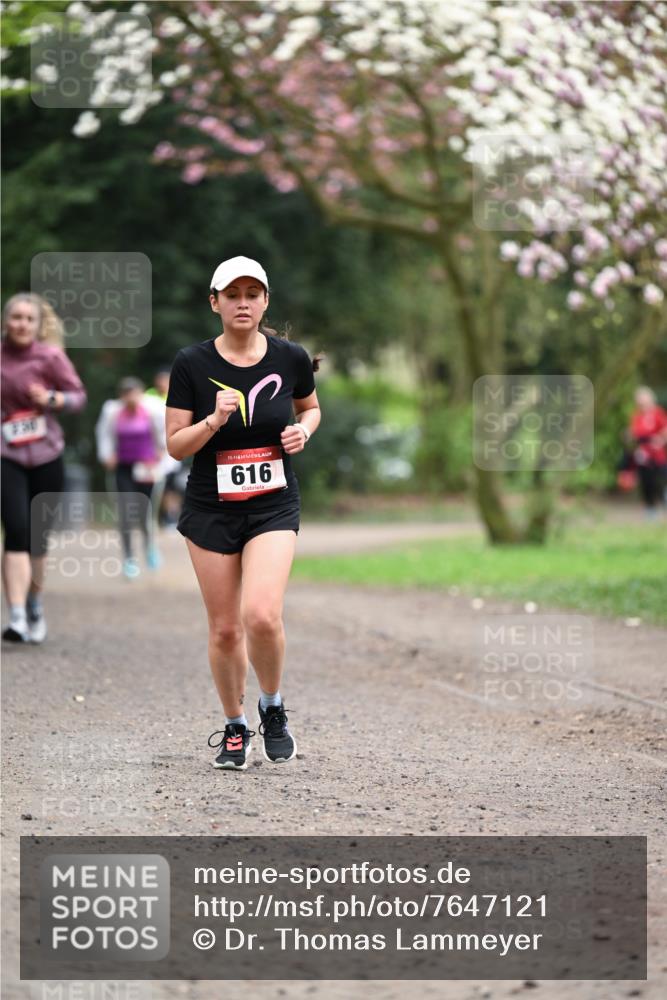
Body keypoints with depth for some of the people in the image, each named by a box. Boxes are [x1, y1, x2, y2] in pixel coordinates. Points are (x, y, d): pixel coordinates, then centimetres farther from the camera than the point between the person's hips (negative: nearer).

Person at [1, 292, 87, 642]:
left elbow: (78, 396, 0)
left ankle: (34, 607, 34)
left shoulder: (50, 356, -4)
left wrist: (52, 399, -18)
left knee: (38, 536, 10)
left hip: (46, 457, 1)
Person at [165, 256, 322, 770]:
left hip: (274, 506, 0)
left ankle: (273, 707, 7)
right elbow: (175, 445, -4)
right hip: (211, 509, 1)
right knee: (225, 629, 4)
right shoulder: (192, 363, -7)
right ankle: (235, 727, 27)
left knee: (262, 615, -20)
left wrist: (303, 429, -4)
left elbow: (310, 406, 17)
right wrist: (214, 420, -22)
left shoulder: (290, 357, -3)